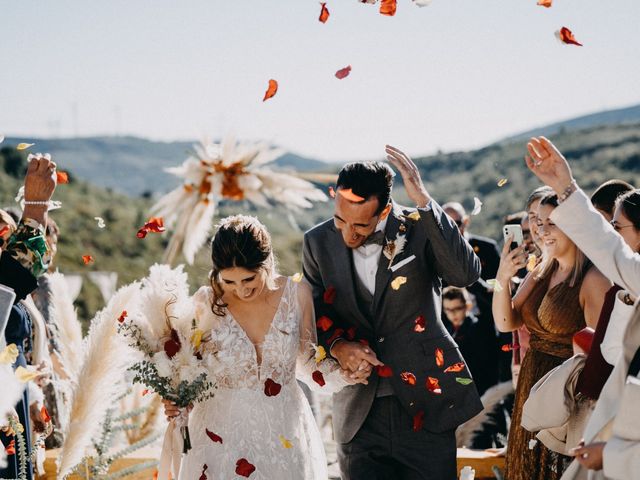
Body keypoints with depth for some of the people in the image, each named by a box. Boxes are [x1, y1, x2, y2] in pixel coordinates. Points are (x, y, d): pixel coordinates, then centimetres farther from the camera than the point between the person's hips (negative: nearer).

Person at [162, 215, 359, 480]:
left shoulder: (297, 294, -7)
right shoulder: (207, 302, -11)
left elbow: (308, 361, 4)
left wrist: (345, 373, -13)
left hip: (285, 433, 1)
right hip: (223, 435, -1)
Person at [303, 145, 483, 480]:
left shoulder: (419, 228, -8)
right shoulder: (318, 242, 1)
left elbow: (466, 274, -24)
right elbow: (314, 314, 11)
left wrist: (423, 202, -28)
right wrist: (337, 346, -10)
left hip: (426, 404, -2)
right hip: (359, 413, 2)